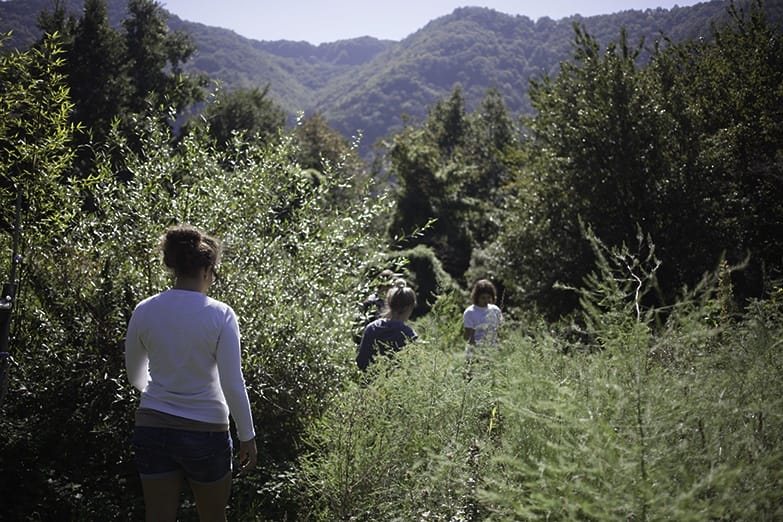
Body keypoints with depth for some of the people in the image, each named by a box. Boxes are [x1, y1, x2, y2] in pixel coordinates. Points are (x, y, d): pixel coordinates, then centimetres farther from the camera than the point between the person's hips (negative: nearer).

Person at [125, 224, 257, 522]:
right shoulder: (220, 315, -12)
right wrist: (247, 437, -3)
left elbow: (135, 376, 11)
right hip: (205, 431, -3)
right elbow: (233, 385, -13)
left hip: (153, 428, 3)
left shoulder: (145, 311, -2)